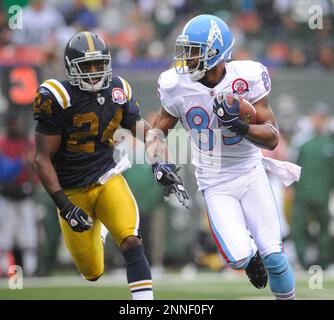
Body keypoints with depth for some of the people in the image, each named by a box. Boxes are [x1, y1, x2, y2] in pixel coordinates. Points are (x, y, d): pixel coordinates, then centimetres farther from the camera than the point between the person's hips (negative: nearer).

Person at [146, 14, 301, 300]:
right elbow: (159, 130, 6)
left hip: (251, 176, 0)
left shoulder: (247, 77, -14)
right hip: (216, 186, 0)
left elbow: (272, 139, -12)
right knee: (239, 259, -17)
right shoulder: (178, 86, -10)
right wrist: (158, 163, -13)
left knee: (273, 257, -9)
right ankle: (250, 256, 20)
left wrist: (240, 126, -30)